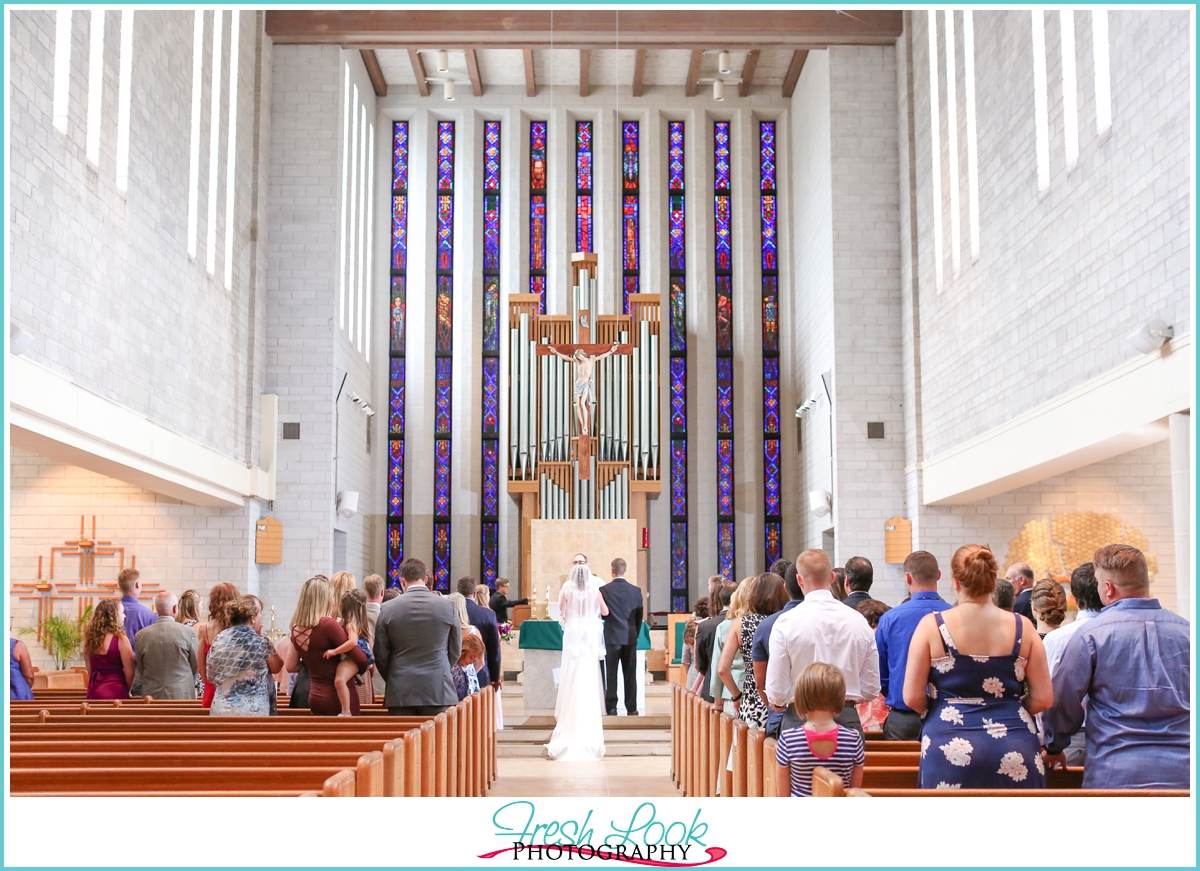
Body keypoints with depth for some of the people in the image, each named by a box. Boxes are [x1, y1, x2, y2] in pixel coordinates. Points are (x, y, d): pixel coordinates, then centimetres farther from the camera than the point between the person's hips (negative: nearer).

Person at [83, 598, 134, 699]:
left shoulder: (89, 638, 4)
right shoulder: (120, 640, -12)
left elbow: (90, 670, 12)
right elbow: (129, 672, -10)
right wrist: (127, 691, 7)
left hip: (93, 691, 6)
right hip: (114, 691, -6)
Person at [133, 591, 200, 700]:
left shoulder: (141, 636, -1)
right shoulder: (188, 632, -7)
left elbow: (139, 671, 9)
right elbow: (196, 667, 3)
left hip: (151, 696, 2)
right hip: (182, 695, -2)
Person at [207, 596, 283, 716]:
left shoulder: (219, 639, 0)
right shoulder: (261, 642, -11)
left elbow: (211, 676, 8)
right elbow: (277, 668, 5)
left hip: (222, 708, 4)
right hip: (253, 709, -4)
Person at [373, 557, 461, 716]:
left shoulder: (388, 609, -2)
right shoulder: (447, 606, -1)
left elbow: (381, 655, 3)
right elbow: (455, 651, 8)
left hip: (400, 692, 0)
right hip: (438, 691, 0)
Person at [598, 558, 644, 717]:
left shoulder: (604, 590, -8)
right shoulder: (635, 591, -1)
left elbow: (602, 613, -2)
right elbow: (639, 616, 5)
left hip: (611, 636, -2)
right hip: (630, 637, 2)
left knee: (611, 674, 4)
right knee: (630, 674, 6)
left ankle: (611, 708, 4)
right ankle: (631, 708, 8)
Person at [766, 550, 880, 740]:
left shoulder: (786, 622, -8)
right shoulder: (859, 621, 2)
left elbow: (777, 693, -7)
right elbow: (871, 690, 7)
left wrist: (778, 702, 15)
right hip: (848, 720, 3)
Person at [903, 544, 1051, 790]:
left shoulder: (932, 625, -4)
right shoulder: (1022, 627, 1)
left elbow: (912, 698, -3)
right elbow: (1042, 699, 4)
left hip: (951, 748, -2)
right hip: (1015, 751, 2)